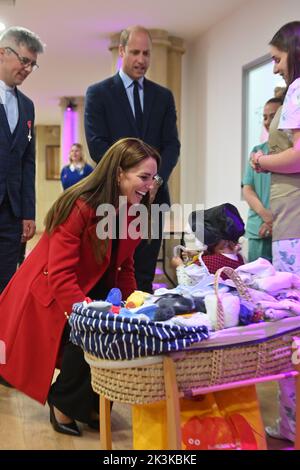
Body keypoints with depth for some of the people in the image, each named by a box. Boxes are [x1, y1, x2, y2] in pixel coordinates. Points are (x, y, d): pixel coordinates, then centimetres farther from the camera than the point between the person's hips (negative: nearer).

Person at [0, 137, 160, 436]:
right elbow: (60, 276, -31)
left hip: (93, 289, 7)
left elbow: (123, 266, 4)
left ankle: (91, 404, 10)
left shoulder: (132, 210, -5)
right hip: (50, 296, -7)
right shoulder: (79, 207, -28)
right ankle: (62, 403, 0)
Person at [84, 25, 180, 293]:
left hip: (154, 195, 3)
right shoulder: (98, 93, 4)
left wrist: (157, 179, -10)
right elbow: (97, 144, -5)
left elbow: (172, 144, 8)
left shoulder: (163, 96, 15)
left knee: (145, 274, 6)